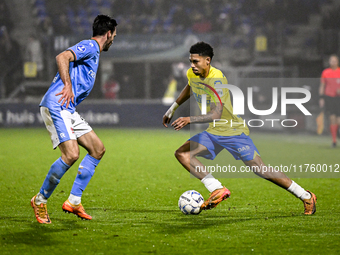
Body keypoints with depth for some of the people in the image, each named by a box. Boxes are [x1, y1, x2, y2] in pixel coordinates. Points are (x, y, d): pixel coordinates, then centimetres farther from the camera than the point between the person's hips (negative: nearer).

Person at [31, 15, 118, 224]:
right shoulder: (89, 46, -6)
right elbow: (62, 57, -22)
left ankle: (74, 201, 5)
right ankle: (40, 201, -5)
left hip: (67, 109, 11)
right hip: (56, 105, -11)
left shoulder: (93, 52, 25)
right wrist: (67, 86, -26)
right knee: (71, 154, -20)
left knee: (98, 149, 7)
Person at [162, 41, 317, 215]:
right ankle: (217, 190, -15)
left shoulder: (217, 79, -25)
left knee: (260, 169, -9)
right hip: (214, 132, 8)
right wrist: (173, 108, 22)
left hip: (234, 131, -8)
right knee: (182, 154, -10)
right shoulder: (192, 74, -1)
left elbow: (216, 114, -33)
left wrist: (189, 120, -41)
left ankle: (305, 196, 5)